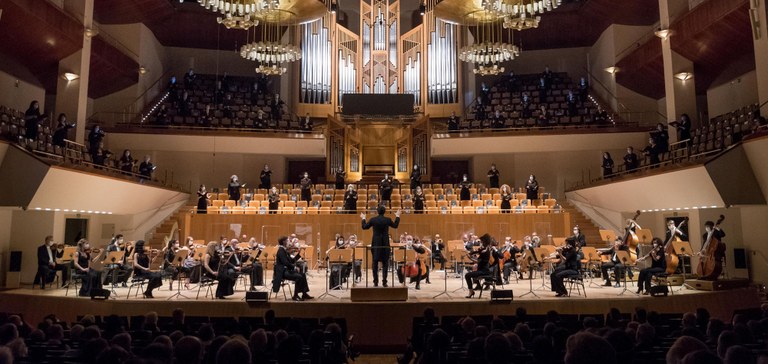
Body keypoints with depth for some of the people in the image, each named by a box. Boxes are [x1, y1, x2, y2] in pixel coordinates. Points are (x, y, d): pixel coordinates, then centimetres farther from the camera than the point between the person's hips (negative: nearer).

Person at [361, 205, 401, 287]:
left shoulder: (373, 220, -6)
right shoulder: (388, 220, -5)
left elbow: (364, 227, 7)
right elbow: (395, 226, 13)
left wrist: (363, 218, 22)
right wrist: (397, 217, 27)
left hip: (375, 243, 0)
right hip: (385, 243, 0)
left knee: (375, 263, 6)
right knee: (385, 263, 6)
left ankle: (375, 282, 6)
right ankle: (384, 282, 4)